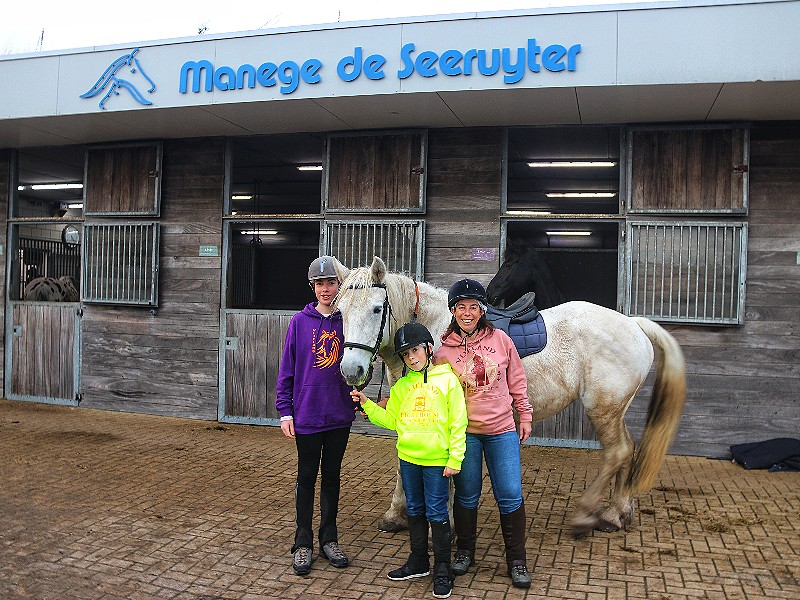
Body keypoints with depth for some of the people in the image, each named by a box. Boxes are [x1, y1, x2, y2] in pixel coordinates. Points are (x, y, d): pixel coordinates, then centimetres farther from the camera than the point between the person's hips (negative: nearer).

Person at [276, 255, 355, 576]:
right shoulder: (300, 322, -3)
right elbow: (287, 369, -2)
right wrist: (285, 411, -6)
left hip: (340, 416, 2)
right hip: (307, 416, -2)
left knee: (332, 477, 14)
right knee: (307, 478, 9)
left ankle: (329, 538, 27)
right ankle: (303, 543, 21)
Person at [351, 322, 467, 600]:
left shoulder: (447, 380, -8)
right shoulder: (401, 386, 6)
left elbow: (458, 423, -8)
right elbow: (391, 420, 11)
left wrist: (455, 459, -12)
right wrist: (367, 404, 2)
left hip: (437, 460, -5)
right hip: (408, 457, 5)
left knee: (436, 513, 2)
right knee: (414, 510, 17)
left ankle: (442, 570, 16)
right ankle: (418, 561, 32)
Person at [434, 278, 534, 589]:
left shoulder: (500, 339, -2)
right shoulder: (444, 349, -5)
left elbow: (517, 381, 7)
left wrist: (525, 415, 8)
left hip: (501, 429, 1)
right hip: (463, 432, 0)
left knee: (511, 495, 2)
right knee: (467, 495, 12)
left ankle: (517, 560, 19)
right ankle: (464, 552, 32)